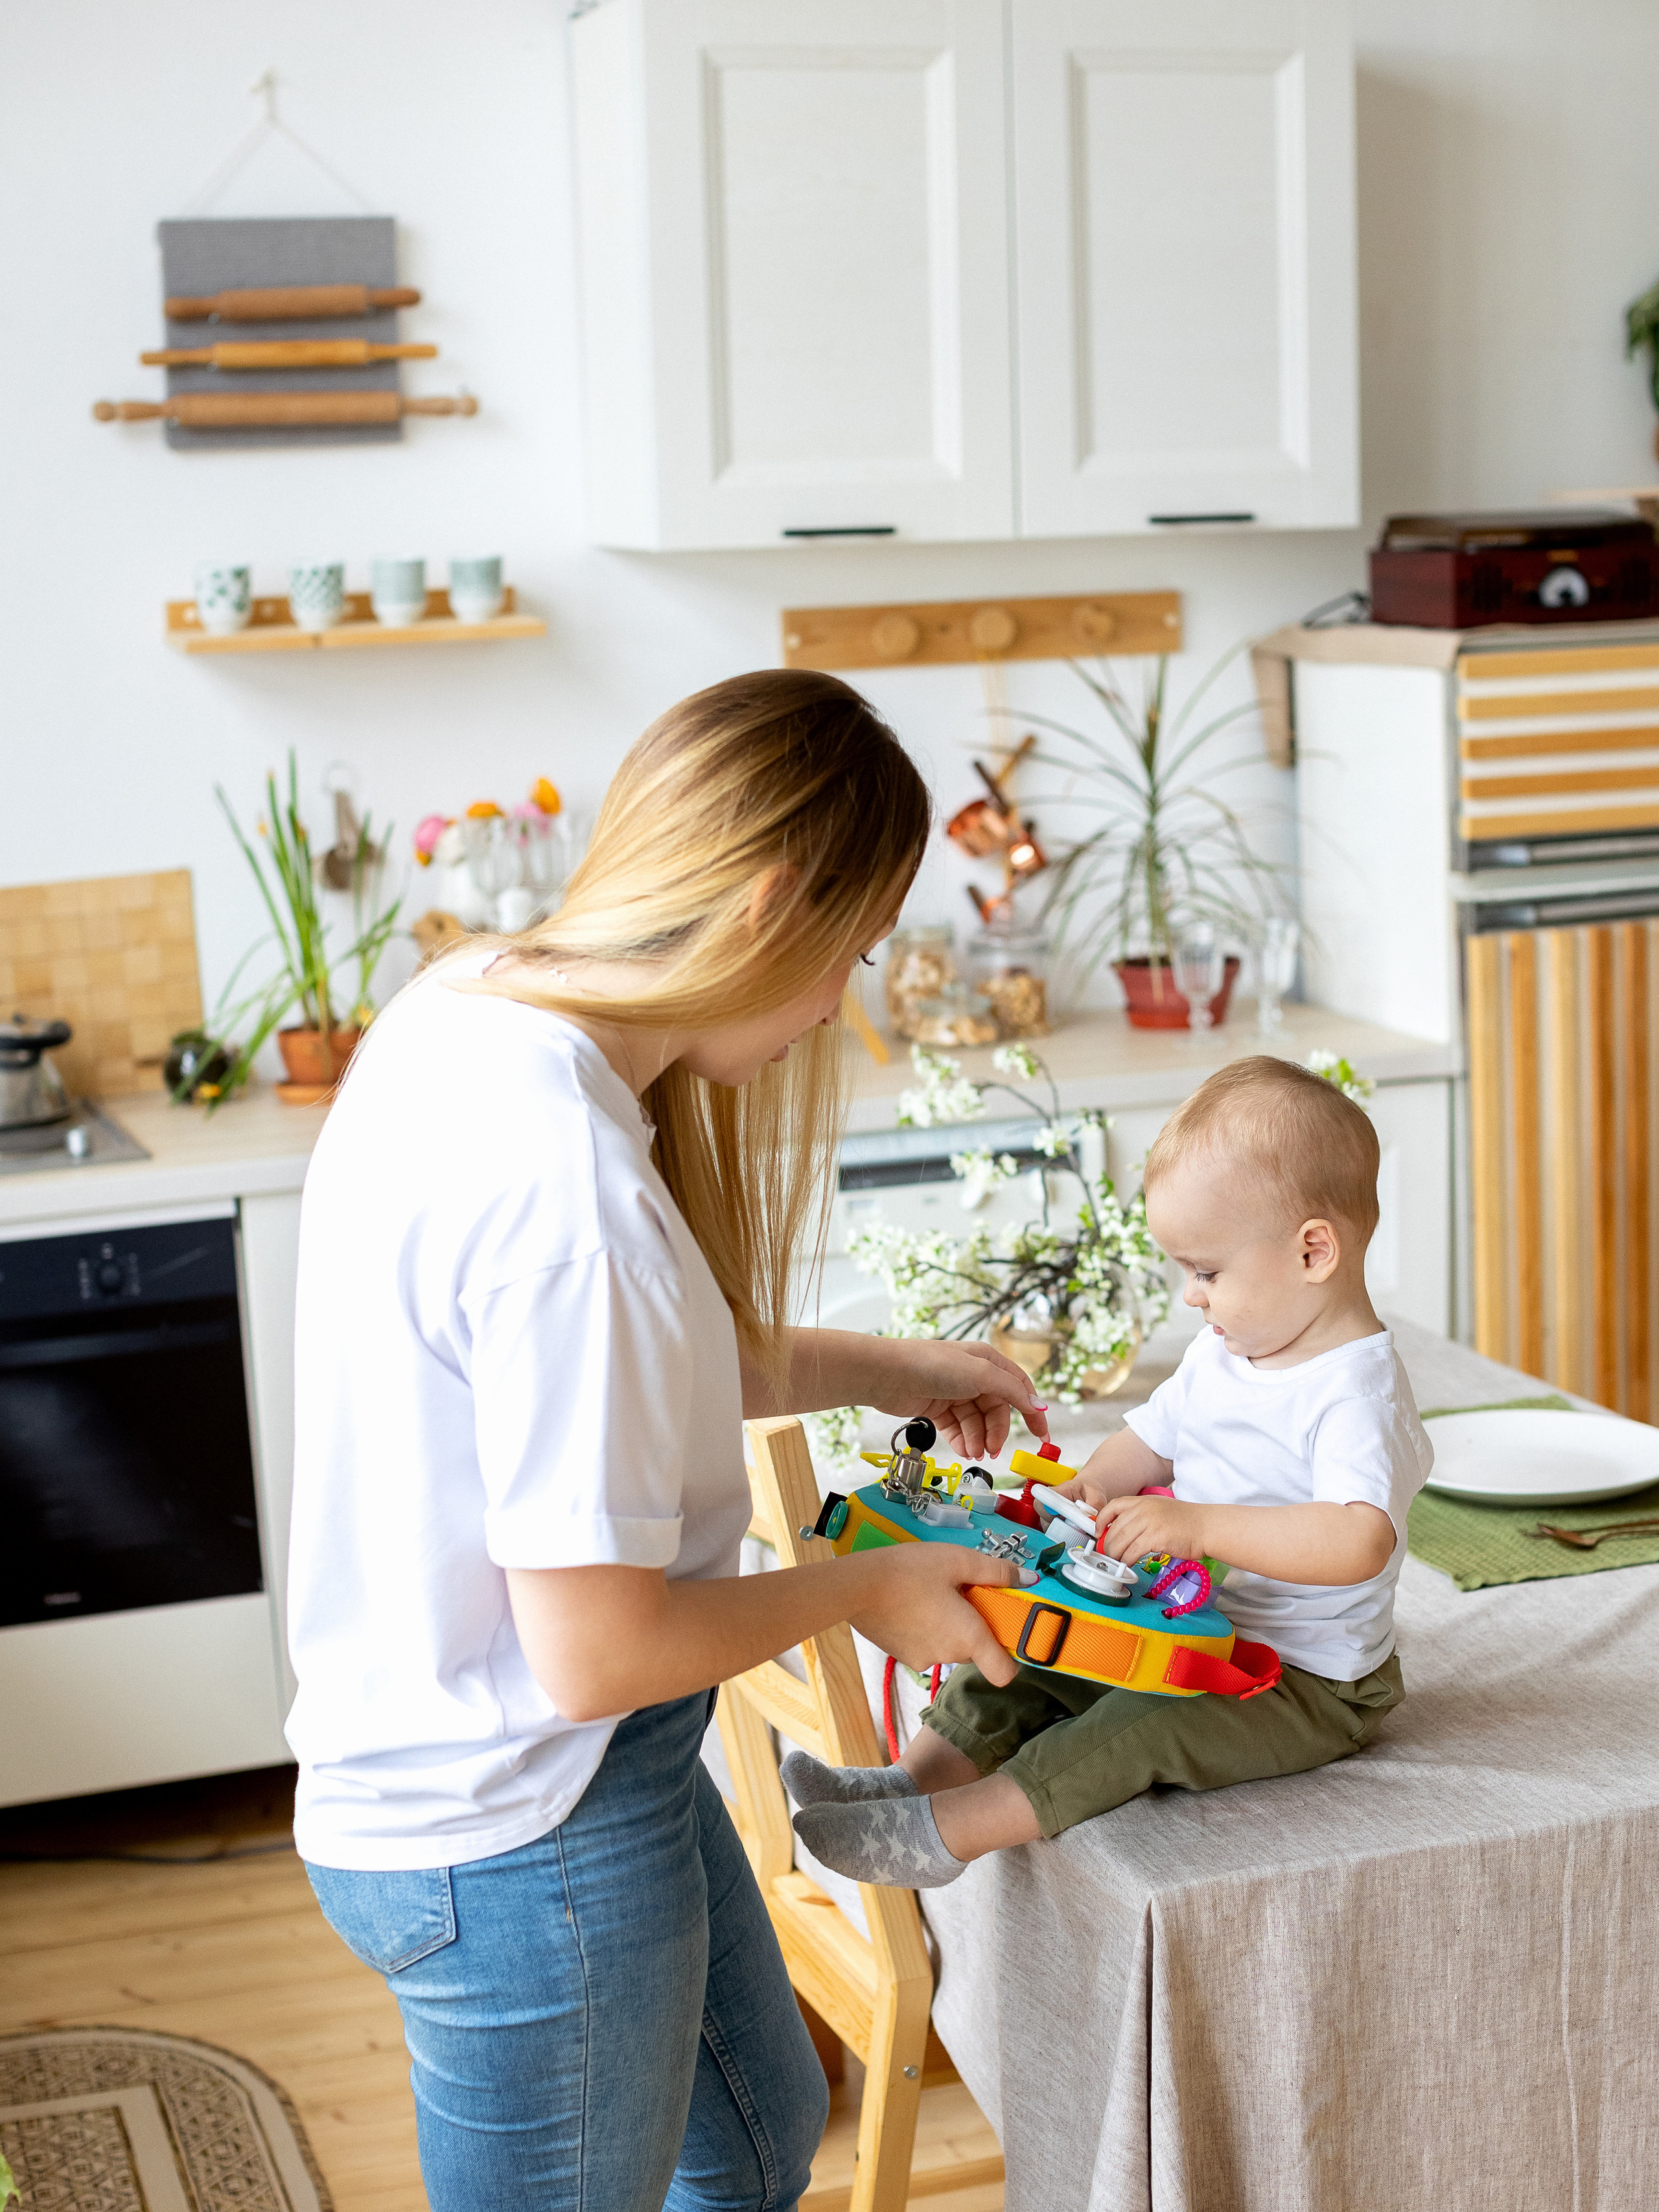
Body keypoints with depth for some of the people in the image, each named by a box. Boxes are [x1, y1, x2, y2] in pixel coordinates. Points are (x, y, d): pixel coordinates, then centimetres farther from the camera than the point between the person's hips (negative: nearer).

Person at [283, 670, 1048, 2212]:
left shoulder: (465, 1011, -3)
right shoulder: (568, 1186, -33)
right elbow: (600, 1650, -28)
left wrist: (883, 1371, 15)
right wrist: (860, 1591, -11)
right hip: (526, 1839, -10)